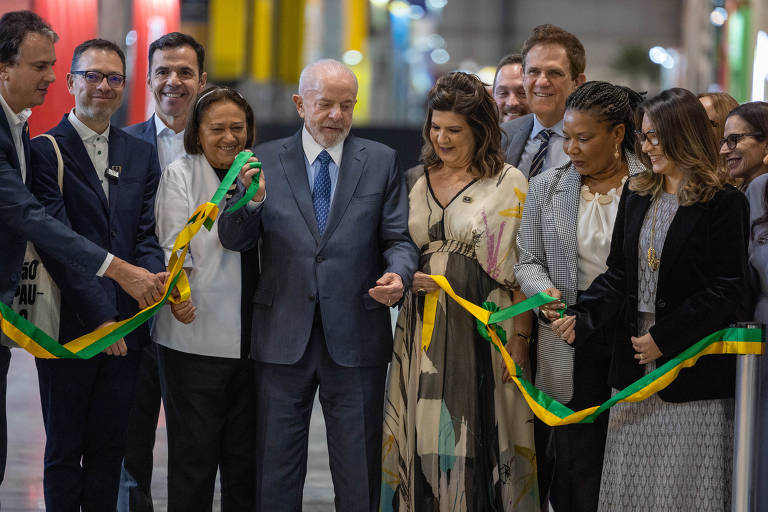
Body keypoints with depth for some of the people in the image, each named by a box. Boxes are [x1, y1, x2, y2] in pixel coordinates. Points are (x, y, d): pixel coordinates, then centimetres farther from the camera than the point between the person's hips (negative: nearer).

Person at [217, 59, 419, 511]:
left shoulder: (381, 161, 5)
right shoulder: (265, 161, 4)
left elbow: (399, 237, 2)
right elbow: (233, 239, -1)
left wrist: (399, 275, -20)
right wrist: (251, 200, -21)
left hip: (357, 336, 0)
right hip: (284, 336, 0)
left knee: (359, 470, 7)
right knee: (276, 472, 8)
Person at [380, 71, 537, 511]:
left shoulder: (509, 183, -2)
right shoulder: (416, 182, 12)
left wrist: (521, 337, -10)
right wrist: (407, 278, -1)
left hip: (482, 329, -4)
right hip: (423, 332, 4)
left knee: (476, 437, -4)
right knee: (425, 437, 3)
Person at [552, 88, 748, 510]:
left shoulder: (723, 204, -8)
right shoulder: (636, 197, 11)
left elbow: (728, 291, -12)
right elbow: (617, 274, 13)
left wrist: (665, 337, -15)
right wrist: (581, 316, -5)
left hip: (692, 368, -6)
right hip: (635, 366, 6)